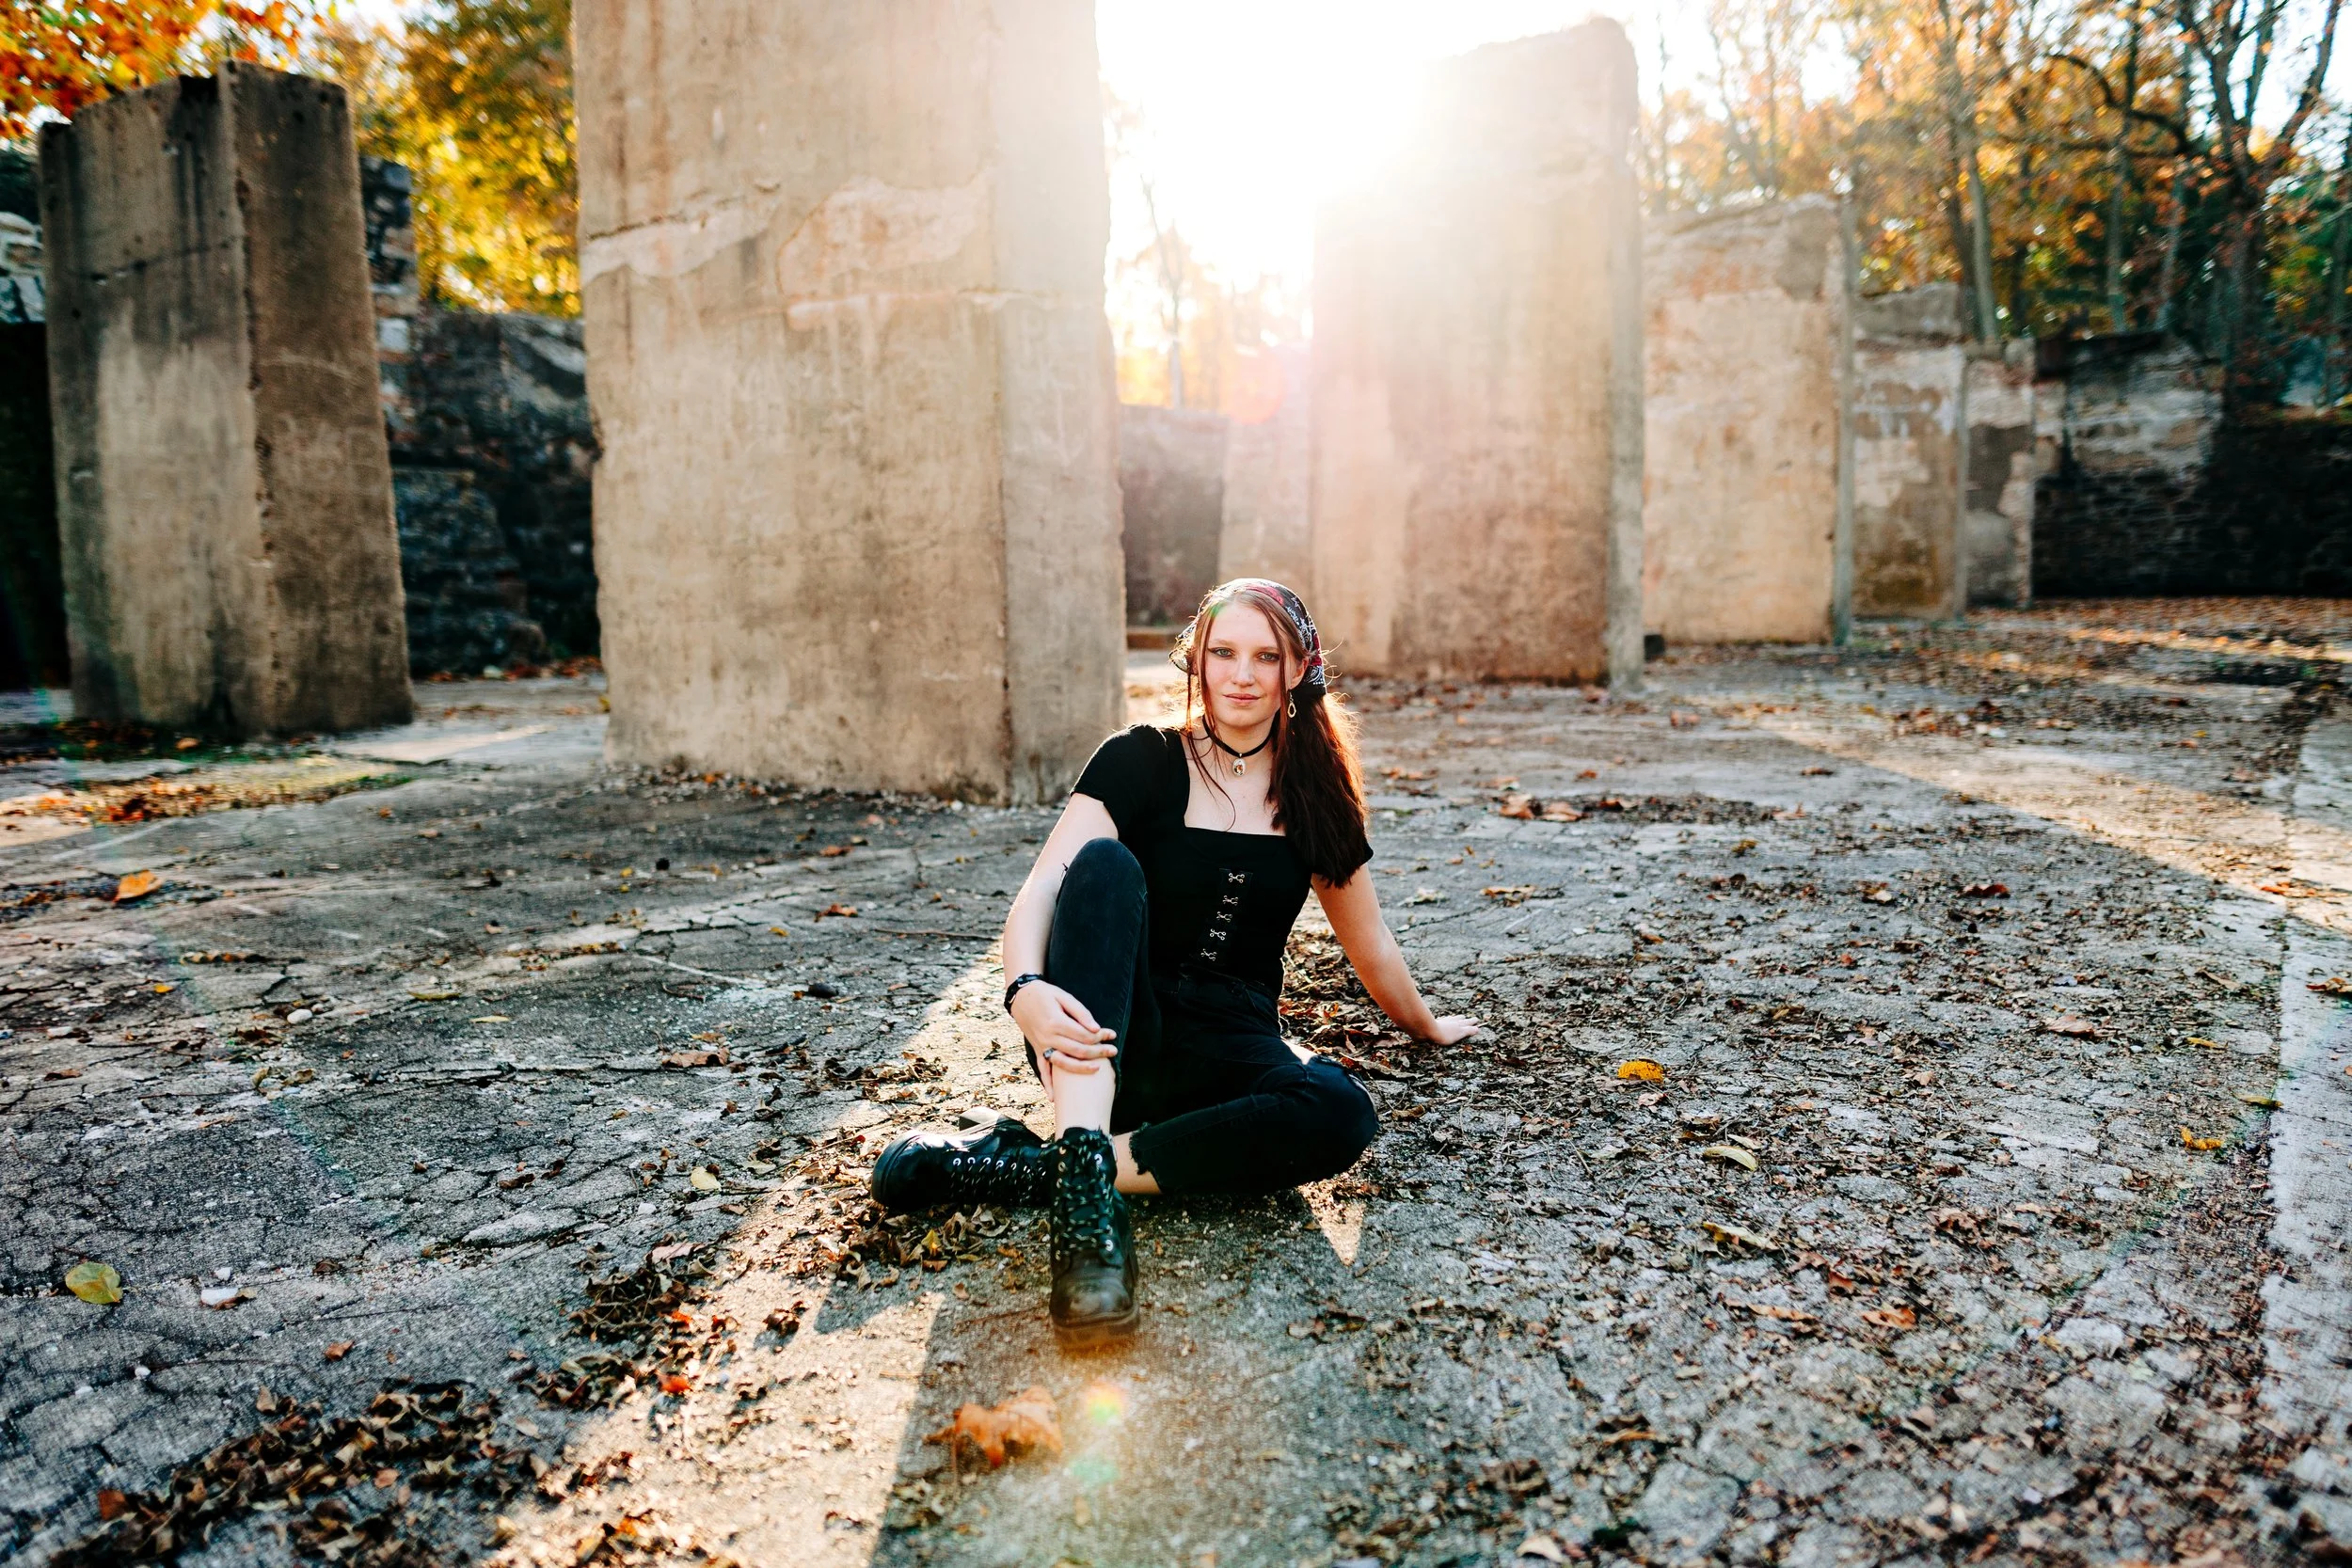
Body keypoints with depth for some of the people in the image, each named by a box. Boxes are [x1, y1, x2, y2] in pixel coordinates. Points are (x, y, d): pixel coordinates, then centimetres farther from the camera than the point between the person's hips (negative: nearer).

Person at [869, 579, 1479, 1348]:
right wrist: (1026, 989, -36)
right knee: (1105, 863, -30)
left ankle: (1022, 1168, -27)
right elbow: (1040, 889, -16)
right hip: (1110, 1037, -2)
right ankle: (1083, 1180, -44)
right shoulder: (1140, 763, -2)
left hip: (1227, 1052, 3)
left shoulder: (1315, 797, 8)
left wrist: (1428, 1027, 32)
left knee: (1342, 1115, -30)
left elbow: (1370, 942, 22)